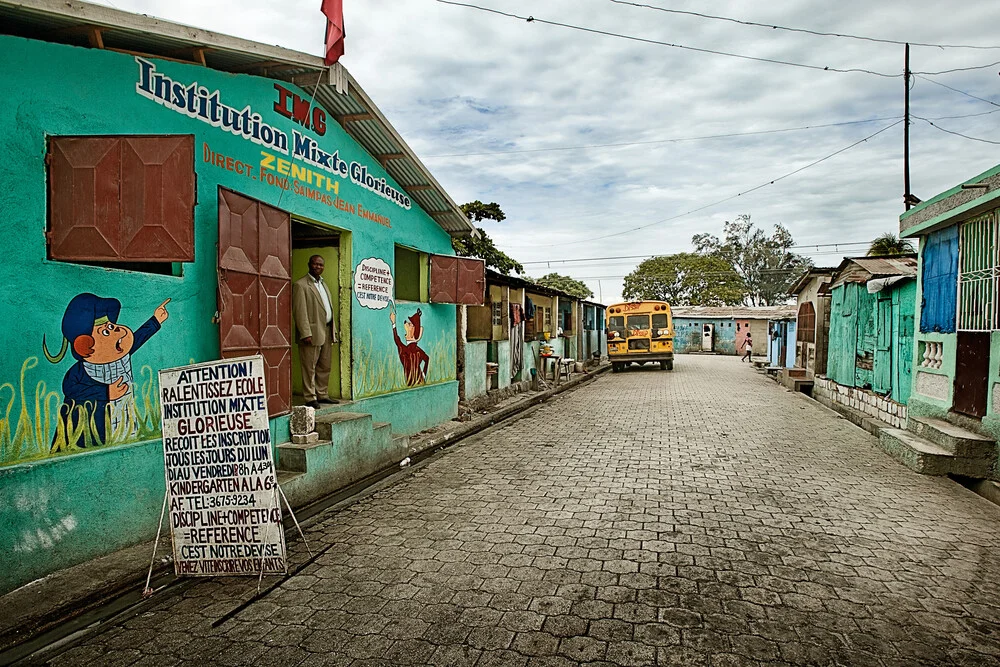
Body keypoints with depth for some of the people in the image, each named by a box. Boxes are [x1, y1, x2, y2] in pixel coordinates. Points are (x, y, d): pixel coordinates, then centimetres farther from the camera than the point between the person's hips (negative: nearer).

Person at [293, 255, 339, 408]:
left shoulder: (323, 284, 20)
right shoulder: (300, 285, -6)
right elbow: (300, 311, -13)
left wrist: (333, 329, 14)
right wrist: (305, 333, -19)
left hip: (326, 332, 8)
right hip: (312, 332, -8)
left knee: (325, 367, 13)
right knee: (309, 367, -2)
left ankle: (322, 395, 22)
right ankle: (310, 398, 4)